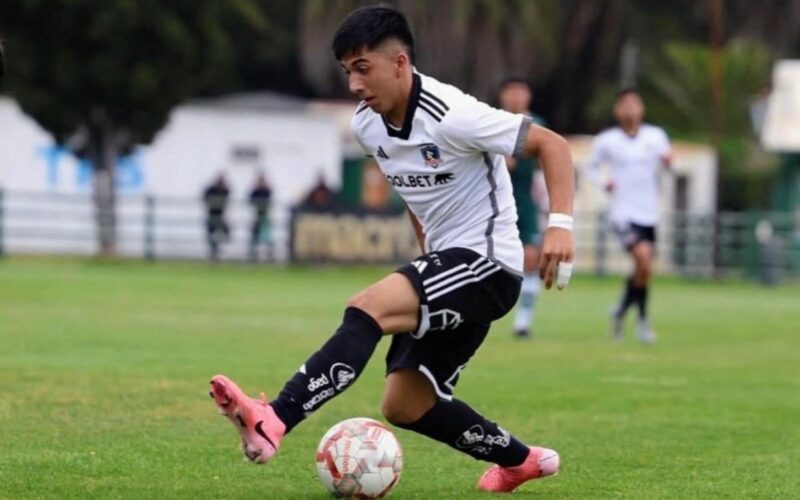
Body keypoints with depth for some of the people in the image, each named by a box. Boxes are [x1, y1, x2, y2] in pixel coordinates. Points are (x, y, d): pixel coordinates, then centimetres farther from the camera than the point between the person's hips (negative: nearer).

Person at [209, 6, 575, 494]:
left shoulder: (452, 116, -20)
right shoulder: (367, 126, 3)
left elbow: (552, 144, -16)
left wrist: (561, 225, -28)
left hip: (487, 265, -9)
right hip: (445, 264, 9)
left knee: (368, 307, -28)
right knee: (405, 406, 7)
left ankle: (273, 421, -39)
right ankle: (521, 461, 27)